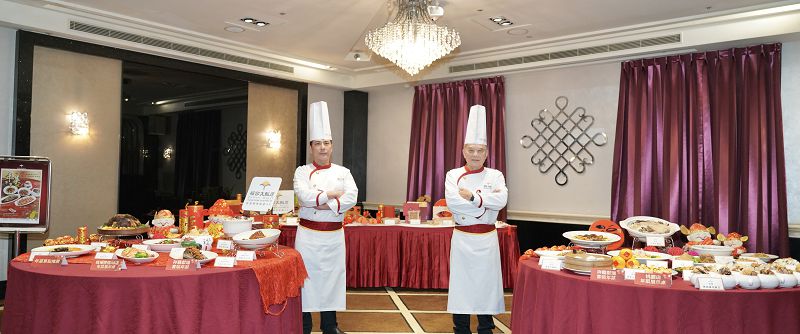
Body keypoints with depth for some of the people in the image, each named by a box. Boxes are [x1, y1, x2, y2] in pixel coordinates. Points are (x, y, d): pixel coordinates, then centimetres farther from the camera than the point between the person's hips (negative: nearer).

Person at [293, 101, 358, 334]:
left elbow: (351, 198, -11)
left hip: (334, 236, 2)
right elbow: (304, 195, -17)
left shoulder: (343, 172, 5)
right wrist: (331, 195, -13)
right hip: (308, 234, -2)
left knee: (332, 279, 9)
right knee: (306, 278, 2)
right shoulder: (302, 171, 1)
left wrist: (319, 203, -17)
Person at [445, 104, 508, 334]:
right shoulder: (453, 175, 1)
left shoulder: (495, 175, 3)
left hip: (487, 239, 1)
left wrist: (472, 196, -20)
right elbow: (452, 202, -16)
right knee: (461, 283, 5)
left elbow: (501, 200, -15)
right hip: (462, 238, 0)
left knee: (486, 282, 7)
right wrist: (485, 200, -15)